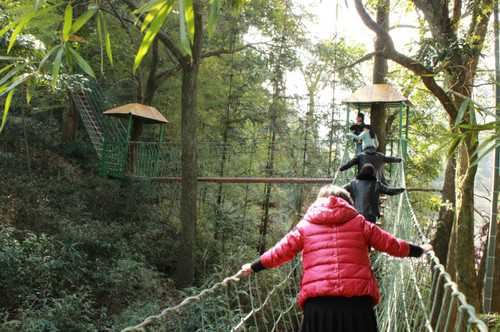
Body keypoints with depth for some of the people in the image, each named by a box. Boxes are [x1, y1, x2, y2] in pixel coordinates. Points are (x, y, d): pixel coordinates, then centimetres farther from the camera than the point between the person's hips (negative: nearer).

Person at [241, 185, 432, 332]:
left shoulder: (305, 225, 13)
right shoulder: (358, 222, 13)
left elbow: (281, 252, 15)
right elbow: (390, 244, 17)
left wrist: (254, 267, 30)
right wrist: (419, 251, 32)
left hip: (318, 303, 0)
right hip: (357, 302, 0)